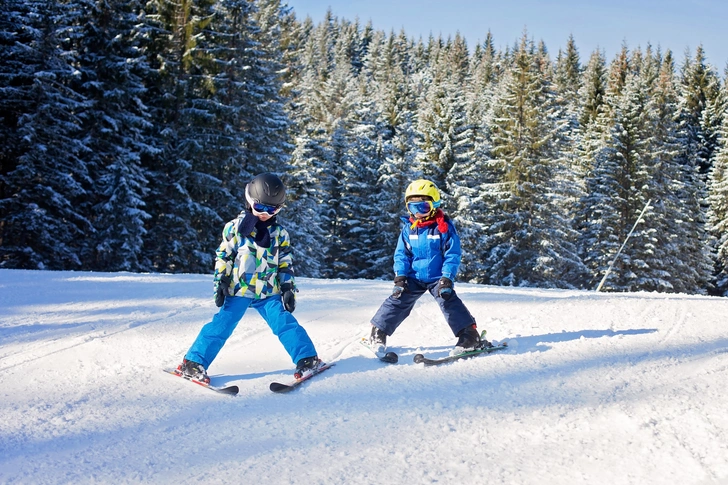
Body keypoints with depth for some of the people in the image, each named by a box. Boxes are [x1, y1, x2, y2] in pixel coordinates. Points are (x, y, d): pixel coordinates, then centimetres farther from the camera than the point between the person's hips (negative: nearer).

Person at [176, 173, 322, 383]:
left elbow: (285, 263, 12)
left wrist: (288, 287, 5)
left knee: (285, 323, -7)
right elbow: (223, 256, 2)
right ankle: (193, 362, 1)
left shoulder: (279, 233, 8)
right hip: (238, 290, -2)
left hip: (269, 292, 2)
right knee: (221, 325, -6)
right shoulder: (235, 227, -1)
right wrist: (221, 283, -4)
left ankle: (308, 359, -1)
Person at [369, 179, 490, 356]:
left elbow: (452, 255, -11)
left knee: (449, 302, -16)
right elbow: (401, 254, 3)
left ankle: (470, 336, -13)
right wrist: (400, 276, -9)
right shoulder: (408, 228, -1)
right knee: (397, 301, -2)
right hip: (414, 277, 3)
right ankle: (378, 332, 10)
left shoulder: (444, 226, -11)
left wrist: (447, 278, -19)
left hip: (438, 277, -3)